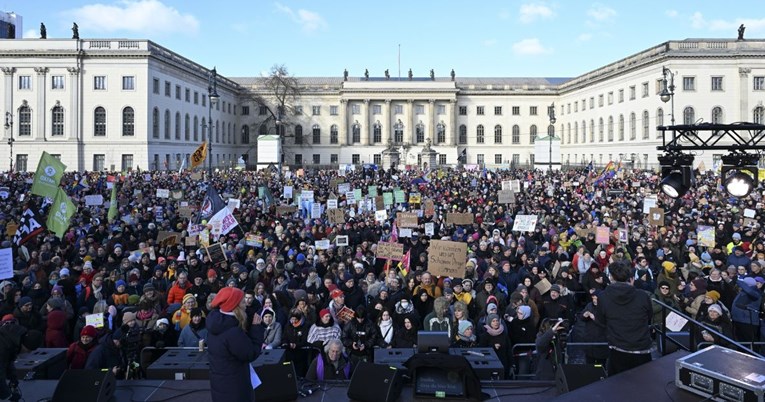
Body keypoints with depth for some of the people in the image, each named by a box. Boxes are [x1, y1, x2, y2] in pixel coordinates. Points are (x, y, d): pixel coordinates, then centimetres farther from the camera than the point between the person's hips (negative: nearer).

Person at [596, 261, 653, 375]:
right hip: (642, 351, 1)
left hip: (618, 352, -1)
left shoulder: (603, 297, -10)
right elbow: (649, 318, 11)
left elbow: (601, 320, 6)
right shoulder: (643, 296, -9)